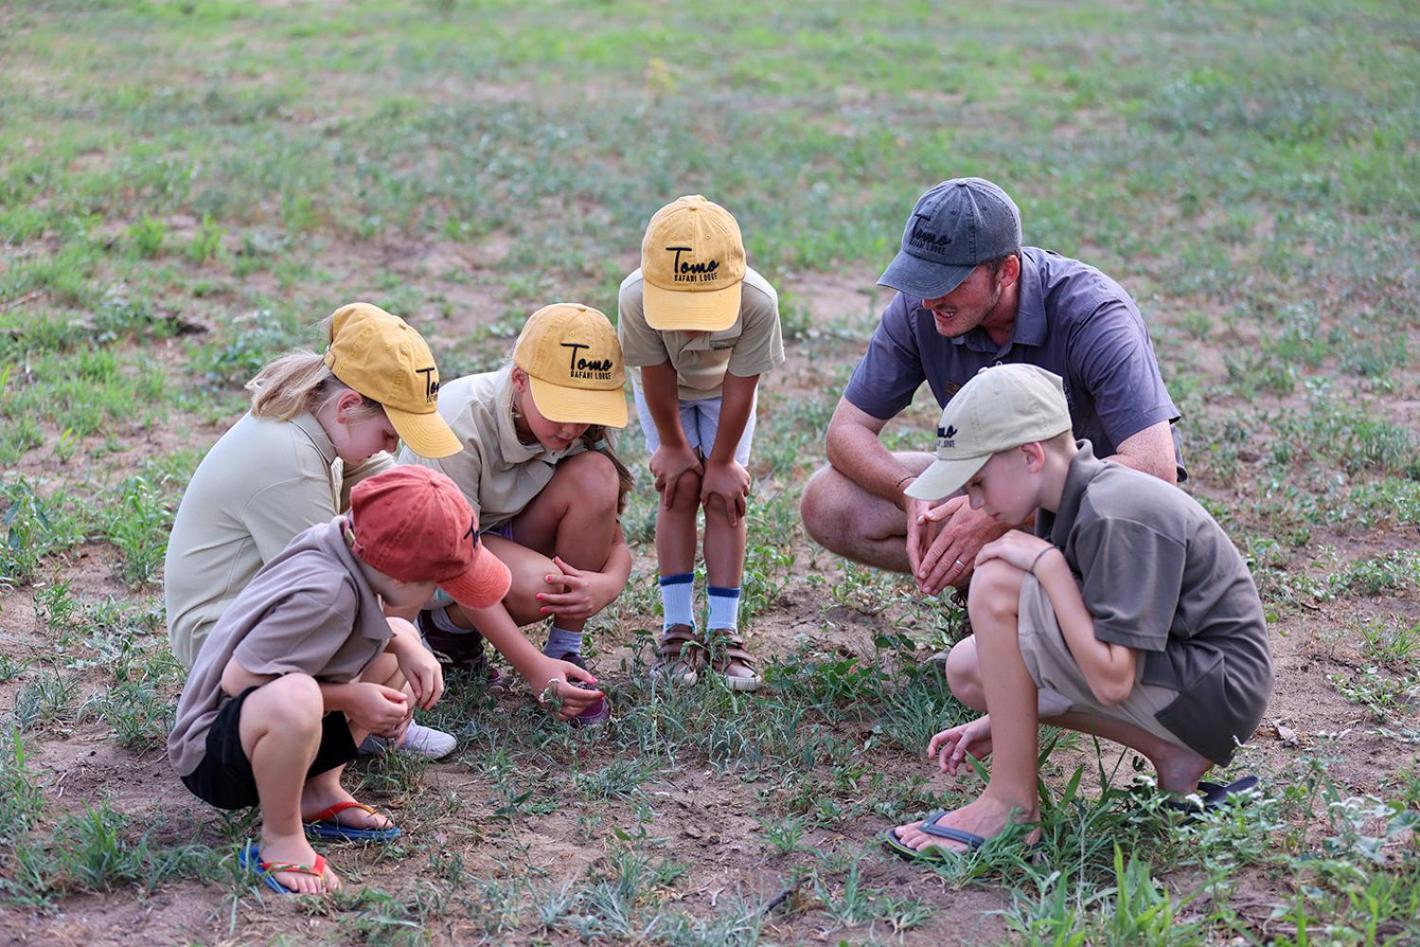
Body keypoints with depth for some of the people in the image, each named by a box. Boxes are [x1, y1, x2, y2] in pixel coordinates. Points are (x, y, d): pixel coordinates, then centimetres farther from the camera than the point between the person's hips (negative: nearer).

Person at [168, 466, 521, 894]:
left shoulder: (342, 537, -7)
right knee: (293, 698, -42)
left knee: (401, 637, 14)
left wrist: (405, 646, -3)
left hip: (276, 731, 10)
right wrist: (350, 699, -21)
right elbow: (238, 679, -27)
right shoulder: (324, 594, -31)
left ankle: (319, 793, 11)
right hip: (211, 751, -10)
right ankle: (280, 840, -14)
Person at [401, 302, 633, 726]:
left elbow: (614, 539, -10)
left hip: (506, 539, 5)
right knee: (539, 584, -36)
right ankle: (446, 626, -1)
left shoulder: (578, 429, -16)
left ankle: (565, 654, -14)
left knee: (595, 475, -24)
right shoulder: (462, 421, -32)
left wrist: (609, 582, -37)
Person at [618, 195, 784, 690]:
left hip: (724, 389, 0)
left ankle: (723, 632, -3)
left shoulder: (758, 301, -41)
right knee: (680, 488, -10)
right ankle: (678, 628, -4)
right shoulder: (636, 297, -41)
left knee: (723, 494, -8)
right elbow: (657, 380, -24)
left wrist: (722, 462, -16)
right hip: (666, 392, 0)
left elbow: (740, 387, -26)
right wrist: (673, 446, -10)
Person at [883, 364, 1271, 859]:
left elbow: (1111, 682, -27)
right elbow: (1080, 657, 16)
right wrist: (1002, 722, 7)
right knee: (968, 669, 8)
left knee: (997, 587, -19)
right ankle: (1170, 752, 4)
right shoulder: (1073, 500, 6)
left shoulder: (1117, 518, -23)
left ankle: (1012, 801, -10)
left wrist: (1047, 564, -23)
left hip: (1214, 695, -10)